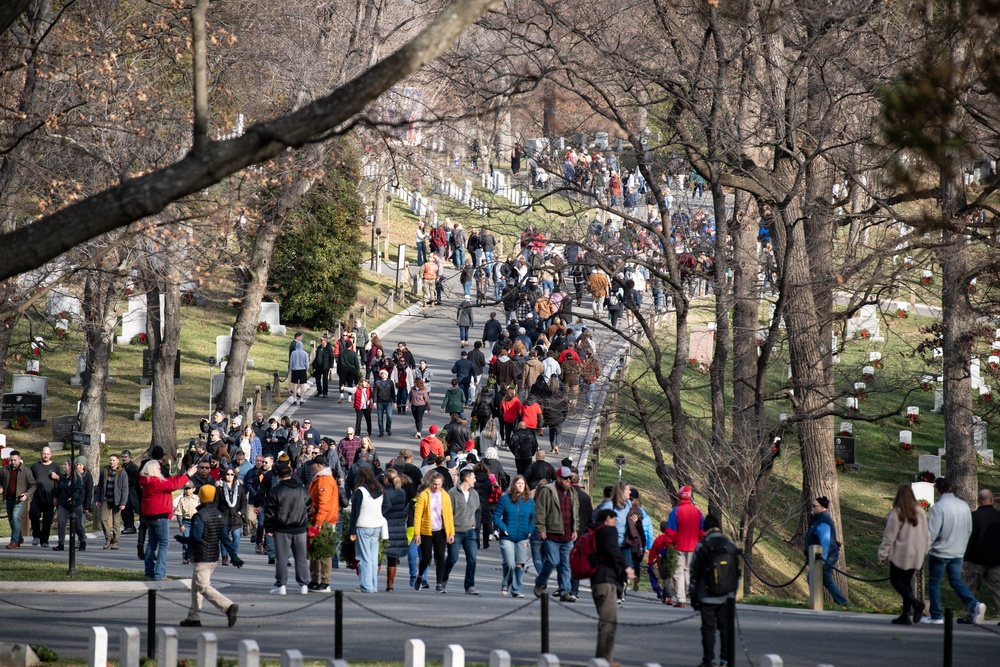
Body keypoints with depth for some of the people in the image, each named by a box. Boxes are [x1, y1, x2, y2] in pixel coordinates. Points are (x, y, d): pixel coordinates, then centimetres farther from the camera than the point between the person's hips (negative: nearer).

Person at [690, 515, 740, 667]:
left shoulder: (702, 547, -7)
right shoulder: (731, 546, 5)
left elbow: (695, 574, -4)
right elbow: (738, 571, 12)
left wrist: (693, 596, 4)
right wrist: (734, 592, 21)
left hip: (707, 597, -4)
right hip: (727, 596, 4)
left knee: (708, 628, 0)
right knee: (726, 628, 9)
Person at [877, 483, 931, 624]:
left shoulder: (896, 513, -14)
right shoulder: (920, 512, 4)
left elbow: (889, 537, -10)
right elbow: (926, 534, 11)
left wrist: (883, 555, -3)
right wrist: (924, 551, 22)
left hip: (901, 554, -6)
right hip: (916, 555, 6)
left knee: (896, 580, 4)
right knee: (907, 581, 13)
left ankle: (915, 602, -18)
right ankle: (906, 614, 8)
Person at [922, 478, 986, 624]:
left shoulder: (938, 507, -18)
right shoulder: (964, 506, 4)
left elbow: (932, 533, -20)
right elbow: (969, 530, 11)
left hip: (939, 552, -6)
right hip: (957, 553, 6)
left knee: (934, 582, 8)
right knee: (956, 581, 13)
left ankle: (936, 616, 11)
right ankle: (974, 605, -9)